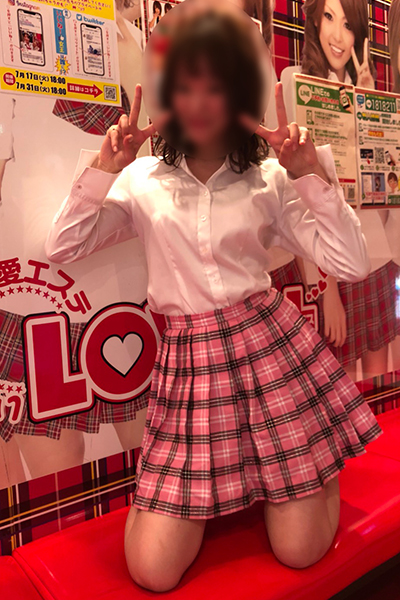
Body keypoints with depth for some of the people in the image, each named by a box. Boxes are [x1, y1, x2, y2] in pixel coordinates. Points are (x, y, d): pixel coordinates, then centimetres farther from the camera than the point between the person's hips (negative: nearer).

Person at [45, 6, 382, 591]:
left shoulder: (271, 177, 4)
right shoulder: (143, 180, 6)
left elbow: (352, 264, -3)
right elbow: (61, 248, 2)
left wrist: (313, 172, -10)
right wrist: (102, 169, -6)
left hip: (270, 343, 0)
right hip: (188, 359, 1)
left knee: (300, 552, 4)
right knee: (152, 571, -1)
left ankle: (312, 469, 36)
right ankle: (212, 491, 28)